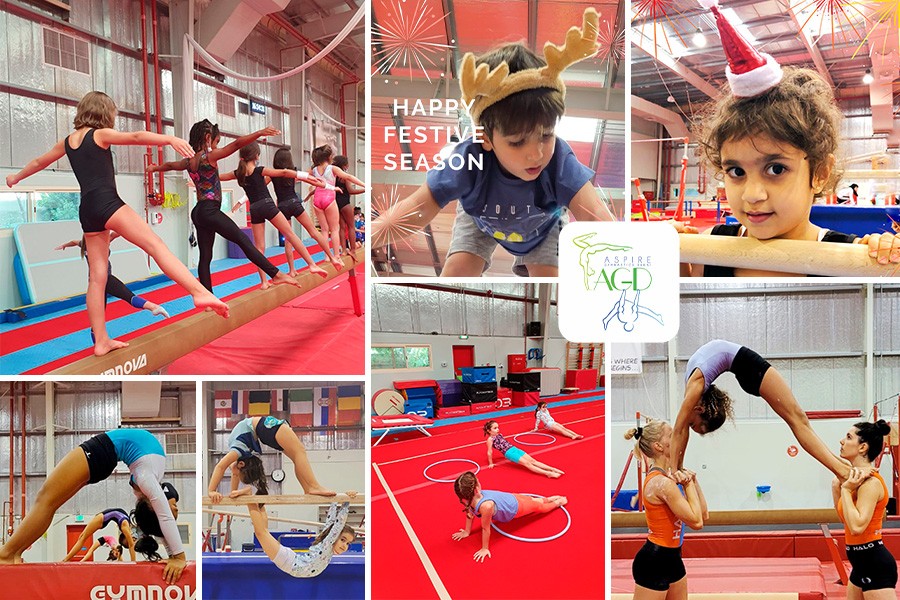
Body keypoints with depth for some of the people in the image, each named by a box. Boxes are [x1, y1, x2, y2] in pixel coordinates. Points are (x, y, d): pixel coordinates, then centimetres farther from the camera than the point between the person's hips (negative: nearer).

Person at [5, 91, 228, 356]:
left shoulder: (67, 142, 22)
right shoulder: (100, 134, 3)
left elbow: (38, 162, 37)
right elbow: (135, 137, -14)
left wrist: (16, 177, 55)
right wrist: (171, 139, -27)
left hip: (87, 210, 7)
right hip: (107, 202, -7)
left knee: (97, 276, 8)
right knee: (156, 245, -21)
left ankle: (101, 340, 9)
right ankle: (199, 292, -39)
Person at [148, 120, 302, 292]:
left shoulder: (189, 161, 13)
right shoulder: (210, 156, -9)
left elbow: (170, 165, 34)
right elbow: (236, 144, -21)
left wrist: (155, 168, 54)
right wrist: (260, 133, -31)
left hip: (198, 212, 9)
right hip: (210, 211, -9)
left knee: (205, 257, 7)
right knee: (243, 240, -13)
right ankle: (276, 274, -20)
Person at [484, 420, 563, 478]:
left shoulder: (499, 435, 18)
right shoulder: (490, 439, -5)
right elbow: (489, 452, -2)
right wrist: (491, 463, 3)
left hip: (514, 449, 7)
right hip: (509, 453, -7)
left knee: (532, 461, -4)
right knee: (527, 463, -17)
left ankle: (553, 469, -13)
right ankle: (547, 473, -28)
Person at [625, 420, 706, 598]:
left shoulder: (666, 478, 8)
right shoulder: (662, 483, -22)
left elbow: (703, 514, 9)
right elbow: (696, 521, -21)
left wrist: (693, 480, 0)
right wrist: (688, 483, -13)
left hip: (671, 558, 10)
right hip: (654, 561, -10)